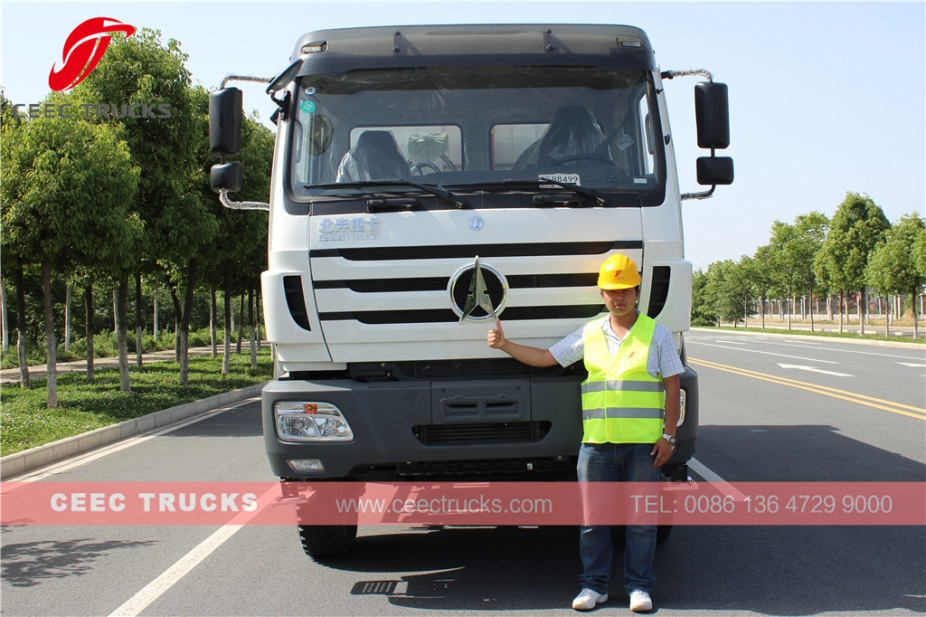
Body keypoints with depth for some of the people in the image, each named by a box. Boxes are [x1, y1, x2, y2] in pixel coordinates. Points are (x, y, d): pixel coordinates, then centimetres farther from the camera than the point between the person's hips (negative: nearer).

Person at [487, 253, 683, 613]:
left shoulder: (656, 333, 4)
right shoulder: (589, 333, 12)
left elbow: (672, 386, 2)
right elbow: (546, 358, 17)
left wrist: (668, 435, -4)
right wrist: (504, 345, 9)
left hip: (643, 442, -2)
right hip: (596, 441, 3)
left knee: (640, 517, 4)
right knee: (592, 516, 5)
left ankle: (639, 586, 15)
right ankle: (594, 585, 16)